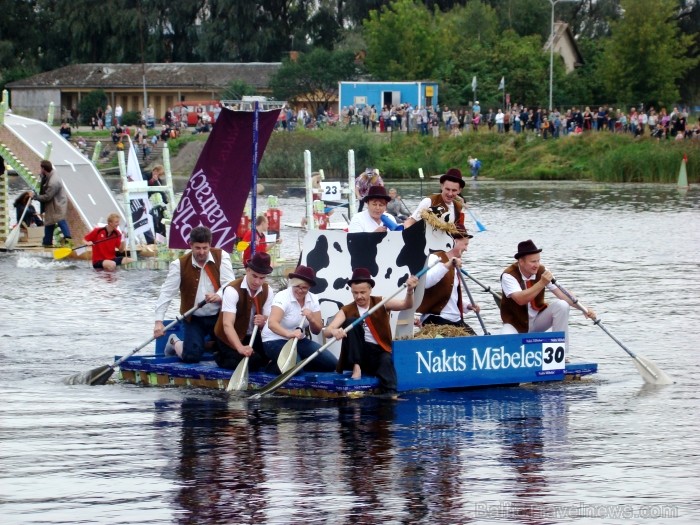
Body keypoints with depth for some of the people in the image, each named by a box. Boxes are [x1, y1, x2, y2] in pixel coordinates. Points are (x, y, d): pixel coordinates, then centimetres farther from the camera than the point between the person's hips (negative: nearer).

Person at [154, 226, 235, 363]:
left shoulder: (221, 257, -9)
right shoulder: (179, 265, -11)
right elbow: (167, 293, -13)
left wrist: (220, 296, -39)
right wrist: (159, 321, -22)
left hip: (219, 316, 1)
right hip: (194, 318, -1)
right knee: (191, 356, -14)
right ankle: (175, 342, 23)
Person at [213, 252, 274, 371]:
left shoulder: (267, 291, -8)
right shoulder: (232, 289, -28)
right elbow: (227, 324, -39)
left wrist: (263, 322, -32)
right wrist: (240, 347, -55)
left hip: (251, 336, 7)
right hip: (229, 337, -7)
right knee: (252, 362, -25)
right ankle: (222, 358, 3)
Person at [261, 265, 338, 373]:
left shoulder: (312, 299, -1)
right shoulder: (282, 297, -19)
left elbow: (317, 330, 2)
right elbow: (272, 323, -36)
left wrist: (311, 319, -22)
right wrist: (288, 334, -55)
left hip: (299, 340, 6)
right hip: (275, 341, -6)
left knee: (331, 363, -10)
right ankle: (273, 367, 0)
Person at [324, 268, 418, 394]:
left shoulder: (381, 304, 2)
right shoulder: (347, 311, 1)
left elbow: (406, 305, -13)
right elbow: (327, 331, -13)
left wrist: (410, 291, -36)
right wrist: (334, 331, -39)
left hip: (380, 352, -1)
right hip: (359, 354, 1)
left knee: (386, 361, -36)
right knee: (351, 321, -19)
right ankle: (356, 367, -23)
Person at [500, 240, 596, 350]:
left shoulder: (542, 271, -7)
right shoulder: (509, 275, -19)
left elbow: (562, 294, -13)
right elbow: (520, 300, -35)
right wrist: (542, 283, -42)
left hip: (538, 320, 5)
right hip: (516, 324, -5)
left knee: (562, 305, -21)